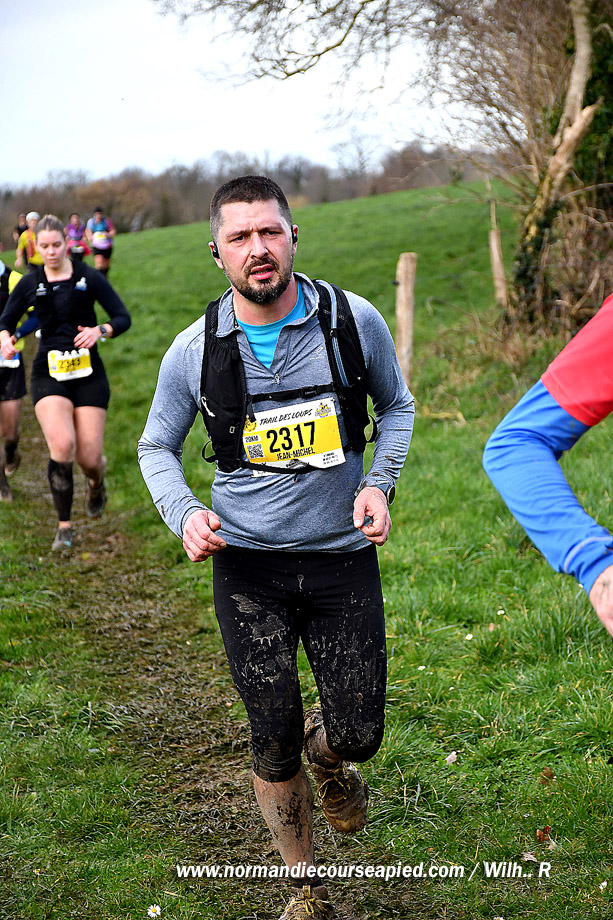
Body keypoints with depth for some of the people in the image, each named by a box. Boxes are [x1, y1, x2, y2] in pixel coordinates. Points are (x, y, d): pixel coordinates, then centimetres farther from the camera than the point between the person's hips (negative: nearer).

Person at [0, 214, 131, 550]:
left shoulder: (89, 277, -1)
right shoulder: (30, 284, 4)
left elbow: (123, 317, 0)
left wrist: (100, 330, -20)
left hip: (89, 373, 0)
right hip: (49, 373, 0)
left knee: (89, 459, -4)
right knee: (62, 445, -24)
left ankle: (97, 483, 38)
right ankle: (64, 527, -8)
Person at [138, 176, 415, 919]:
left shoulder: (354, 322, -6)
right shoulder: (195, 350, -6)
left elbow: (396, 405, 13)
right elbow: (157, 447, 9)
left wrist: (380, 481, -4)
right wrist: (184, 514, -10)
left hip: (343, 557, 1)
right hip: (248, 566, 0)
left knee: (358, 736, 1)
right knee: (273, 745, 2)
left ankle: (328, 755, 42)